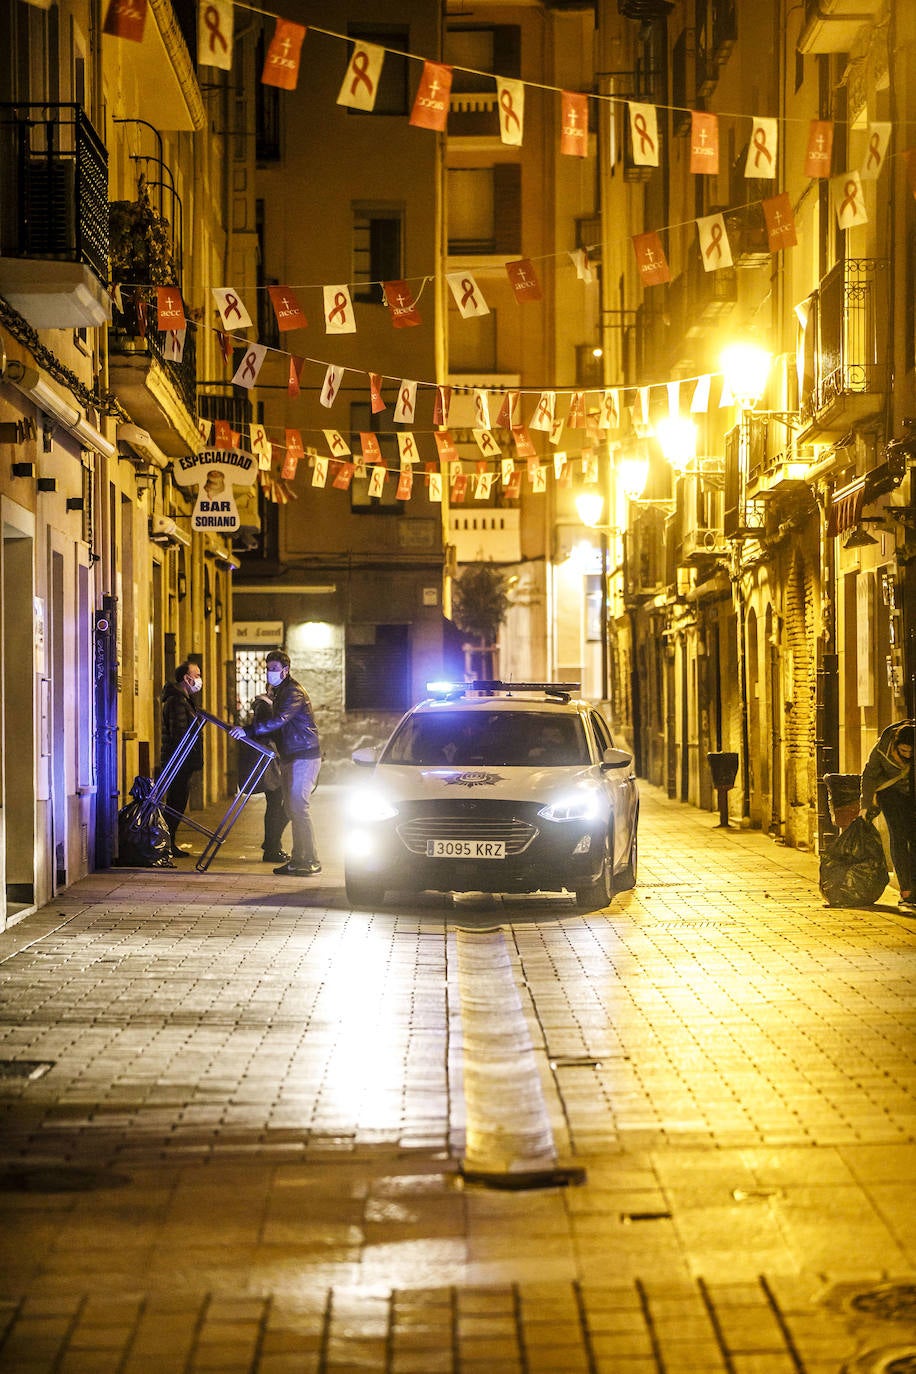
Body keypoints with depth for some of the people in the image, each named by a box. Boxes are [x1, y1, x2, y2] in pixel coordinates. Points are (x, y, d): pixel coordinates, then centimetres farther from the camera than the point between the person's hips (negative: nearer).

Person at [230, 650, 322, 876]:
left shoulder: (294, 692, -15)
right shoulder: (279, 692, 17)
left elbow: (279, 720, -30)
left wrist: (248, 731, -35)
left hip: (304, 756, -10)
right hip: (290, 757, 10)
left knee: (298, 805, -13)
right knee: (291, 807, 9)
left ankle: (310, 861, -12)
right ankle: (298, 859, 14)